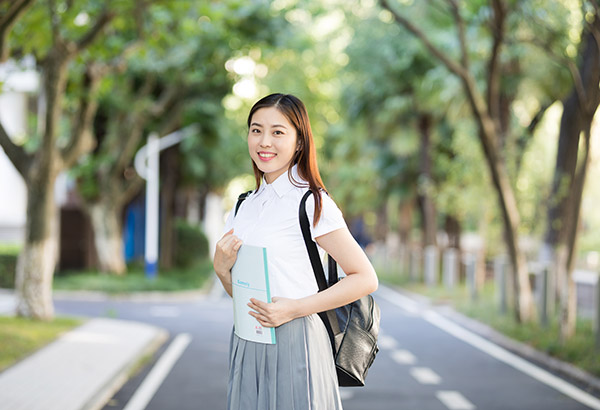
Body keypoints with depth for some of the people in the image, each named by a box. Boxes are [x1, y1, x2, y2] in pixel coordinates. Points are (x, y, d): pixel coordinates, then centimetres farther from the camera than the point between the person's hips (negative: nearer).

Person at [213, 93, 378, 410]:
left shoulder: (312, 203, -9)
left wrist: (294, 308, -18)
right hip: (247, 345, 6)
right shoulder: (244, 206, 10)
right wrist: (221, 268, -5)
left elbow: (365, 278, -11)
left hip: (294, 344, -6)